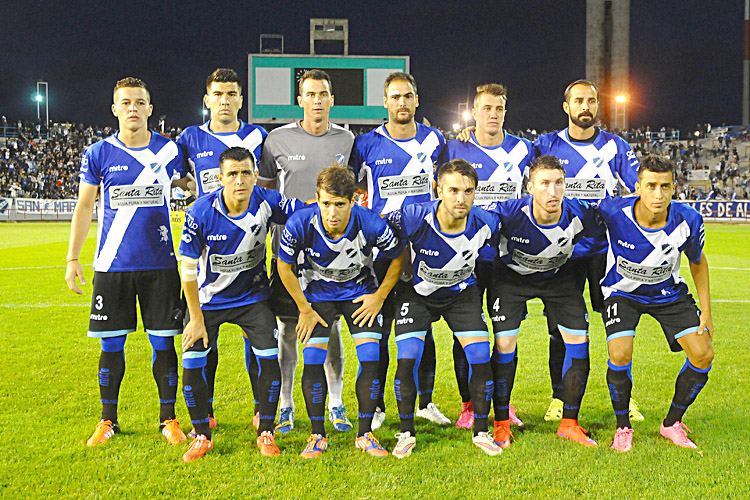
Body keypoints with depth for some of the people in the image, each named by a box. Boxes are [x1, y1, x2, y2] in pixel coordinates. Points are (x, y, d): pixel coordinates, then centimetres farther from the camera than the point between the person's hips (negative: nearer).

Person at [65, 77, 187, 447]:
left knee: (163, 343, 3)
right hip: (111, 265, 0)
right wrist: (72, 259, 4)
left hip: (160, 264, 0)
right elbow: (84, 206, 8)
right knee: (111, 345, 6)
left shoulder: (169, 151, 2)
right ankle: (108, 420, 22)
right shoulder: (98, 154, 1)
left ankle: (168, 419, 17)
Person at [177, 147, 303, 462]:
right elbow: (189, 270, -13)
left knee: (269, 359, -12)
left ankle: (265, 433, 8)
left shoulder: (267, 202, -19)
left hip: (252, 296, 1)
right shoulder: (201, 213, -22)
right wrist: (197, 320, -10)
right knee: (192, 364, -8)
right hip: (209, 299, -1)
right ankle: (202, 436, 14)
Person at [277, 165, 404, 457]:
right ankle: (318, 435, 7)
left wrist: (379, 297, -8)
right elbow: (284, 266, -10)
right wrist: (304, 309, -7)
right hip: (316, 292, 0)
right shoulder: (300, 224, -28)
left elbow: (398, 258, -8)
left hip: (360, 291, 0)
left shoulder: (372, 225, -29)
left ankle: (365, 434, 5)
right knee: (313, 359, -10)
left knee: (371, 357, -11)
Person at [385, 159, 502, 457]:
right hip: (418, 292, -1)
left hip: (462, 292, 2)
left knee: (481, 356, -10)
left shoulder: (486, 224, -24)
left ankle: (481, 432, 9)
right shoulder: (414, 218, -31)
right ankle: (406, 434, 9)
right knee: (407, 360, -11)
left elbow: (498, 250, 0)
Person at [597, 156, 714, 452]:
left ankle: (672, 424, 15)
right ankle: (623, 427, 4)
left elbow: (698, 261, -2)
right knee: (620, 355, -23)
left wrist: (706, 312, -1)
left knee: (703, 355, -8)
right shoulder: (614, 212, -30)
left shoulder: (688, 220, -22)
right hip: (622, 292, -2)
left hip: (668, 292, 3)